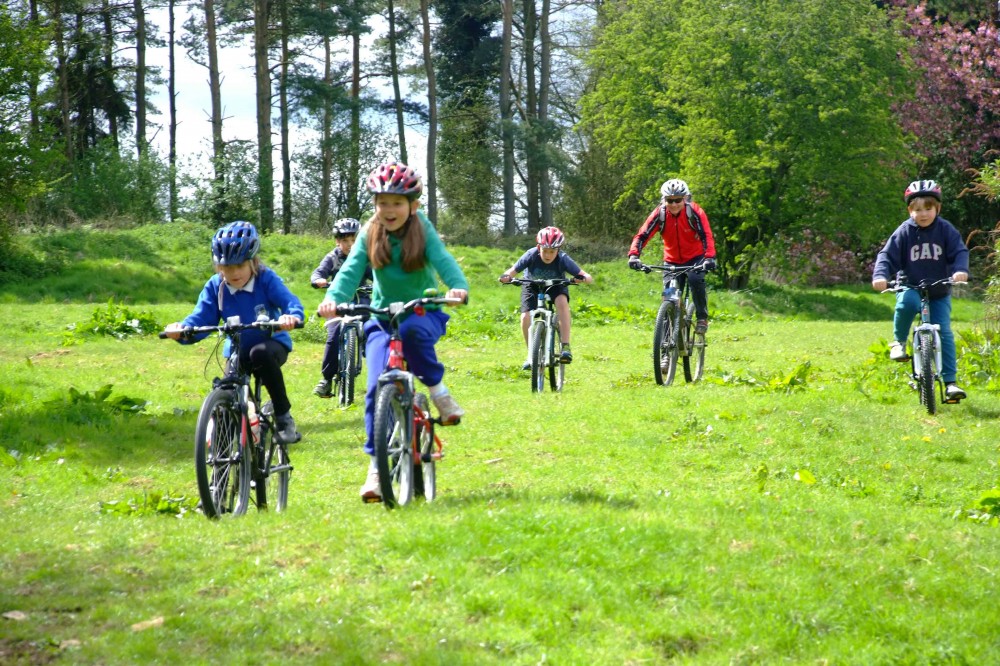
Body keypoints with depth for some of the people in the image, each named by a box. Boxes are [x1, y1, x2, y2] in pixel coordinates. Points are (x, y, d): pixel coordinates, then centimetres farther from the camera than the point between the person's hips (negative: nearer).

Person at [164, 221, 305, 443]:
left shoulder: (266, 279, -16)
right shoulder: (215, 287, -7)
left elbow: (290, 301, -28)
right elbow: (201, 318, -11)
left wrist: (292, 316, -54)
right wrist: (182, 329, -35)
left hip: (272, 343, -4)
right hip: (237, 351, 4)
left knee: (261, 354, -38)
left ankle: (283, 416, -26)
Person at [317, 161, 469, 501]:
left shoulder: (422, 232, -7)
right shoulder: (370, 234, -3)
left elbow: (443, 260, -23)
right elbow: (351, 270, -16)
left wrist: (458, 287, -46)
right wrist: (333, 298, -37)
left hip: (424, 314, -2)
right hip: (382, 319, 2)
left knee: (411, 330, -39)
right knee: (378, 387, -16)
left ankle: (438, 389, -14)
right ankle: (376, 466, -8)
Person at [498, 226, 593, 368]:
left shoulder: (563, 259, -30)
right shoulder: (532, 255, -29)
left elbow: (589, 278, -32)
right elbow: (513, 270, -27)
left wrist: (582, 278, -55)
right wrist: (506, 276, -51)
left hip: (556, 286, -1)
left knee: (562, 302, -34)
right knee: (525, 317, -20)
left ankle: (565, 347, -33)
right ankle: (531, 355, 4)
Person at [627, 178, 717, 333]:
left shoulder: (695, 212, -19)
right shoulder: (659, 214, -15)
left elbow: (706, 236, -26)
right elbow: (642, 235, -20)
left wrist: (709, 257, -43)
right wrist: (633, 255, -38)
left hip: (695, 258, -2)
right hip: (672, 261, 2)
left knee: (695, 279, -31)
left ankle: (702, 317, -13)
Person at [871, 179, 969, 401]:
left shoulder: (945, 230, -3)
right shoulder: (904, 232, -5)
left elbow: (960, 251, -8)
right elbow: (887, 255, -9)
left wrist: (960, 270, -30)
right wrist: (880, 276, -29)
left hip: (939, 293, 1)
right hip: (910, 287, -1)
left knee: (944, 333, -11)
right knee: (907, 303, -37)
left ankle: (950, 382, -7)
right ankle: (899, 342, -12)